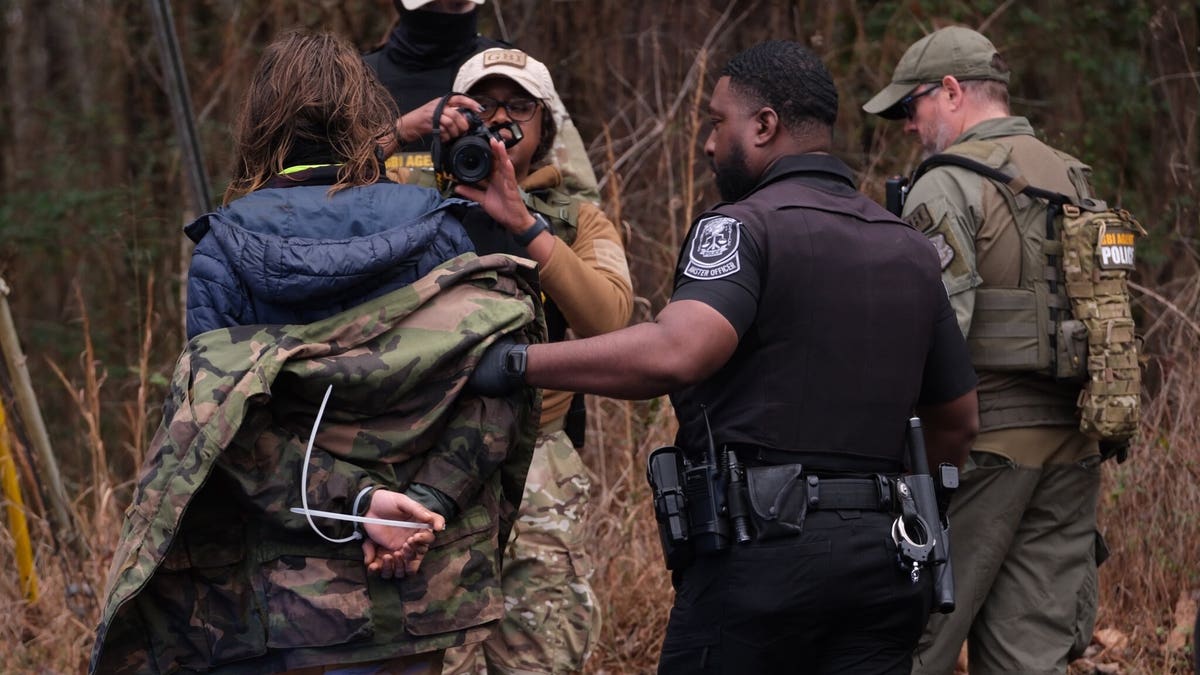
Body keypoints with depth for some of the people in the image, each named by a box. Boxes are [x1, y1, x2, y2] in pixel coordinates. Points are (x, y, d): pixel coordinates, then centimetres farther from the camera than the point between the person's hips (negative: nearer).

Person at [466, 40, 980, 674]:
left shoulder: (743, 226, -7)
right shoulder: (912, 250, 16)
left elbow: (677, 352, -25)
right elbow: (957, 421, 21)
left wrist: (518, 362, -19)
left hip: (762, 548, -6)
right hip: (882, 559, 6)